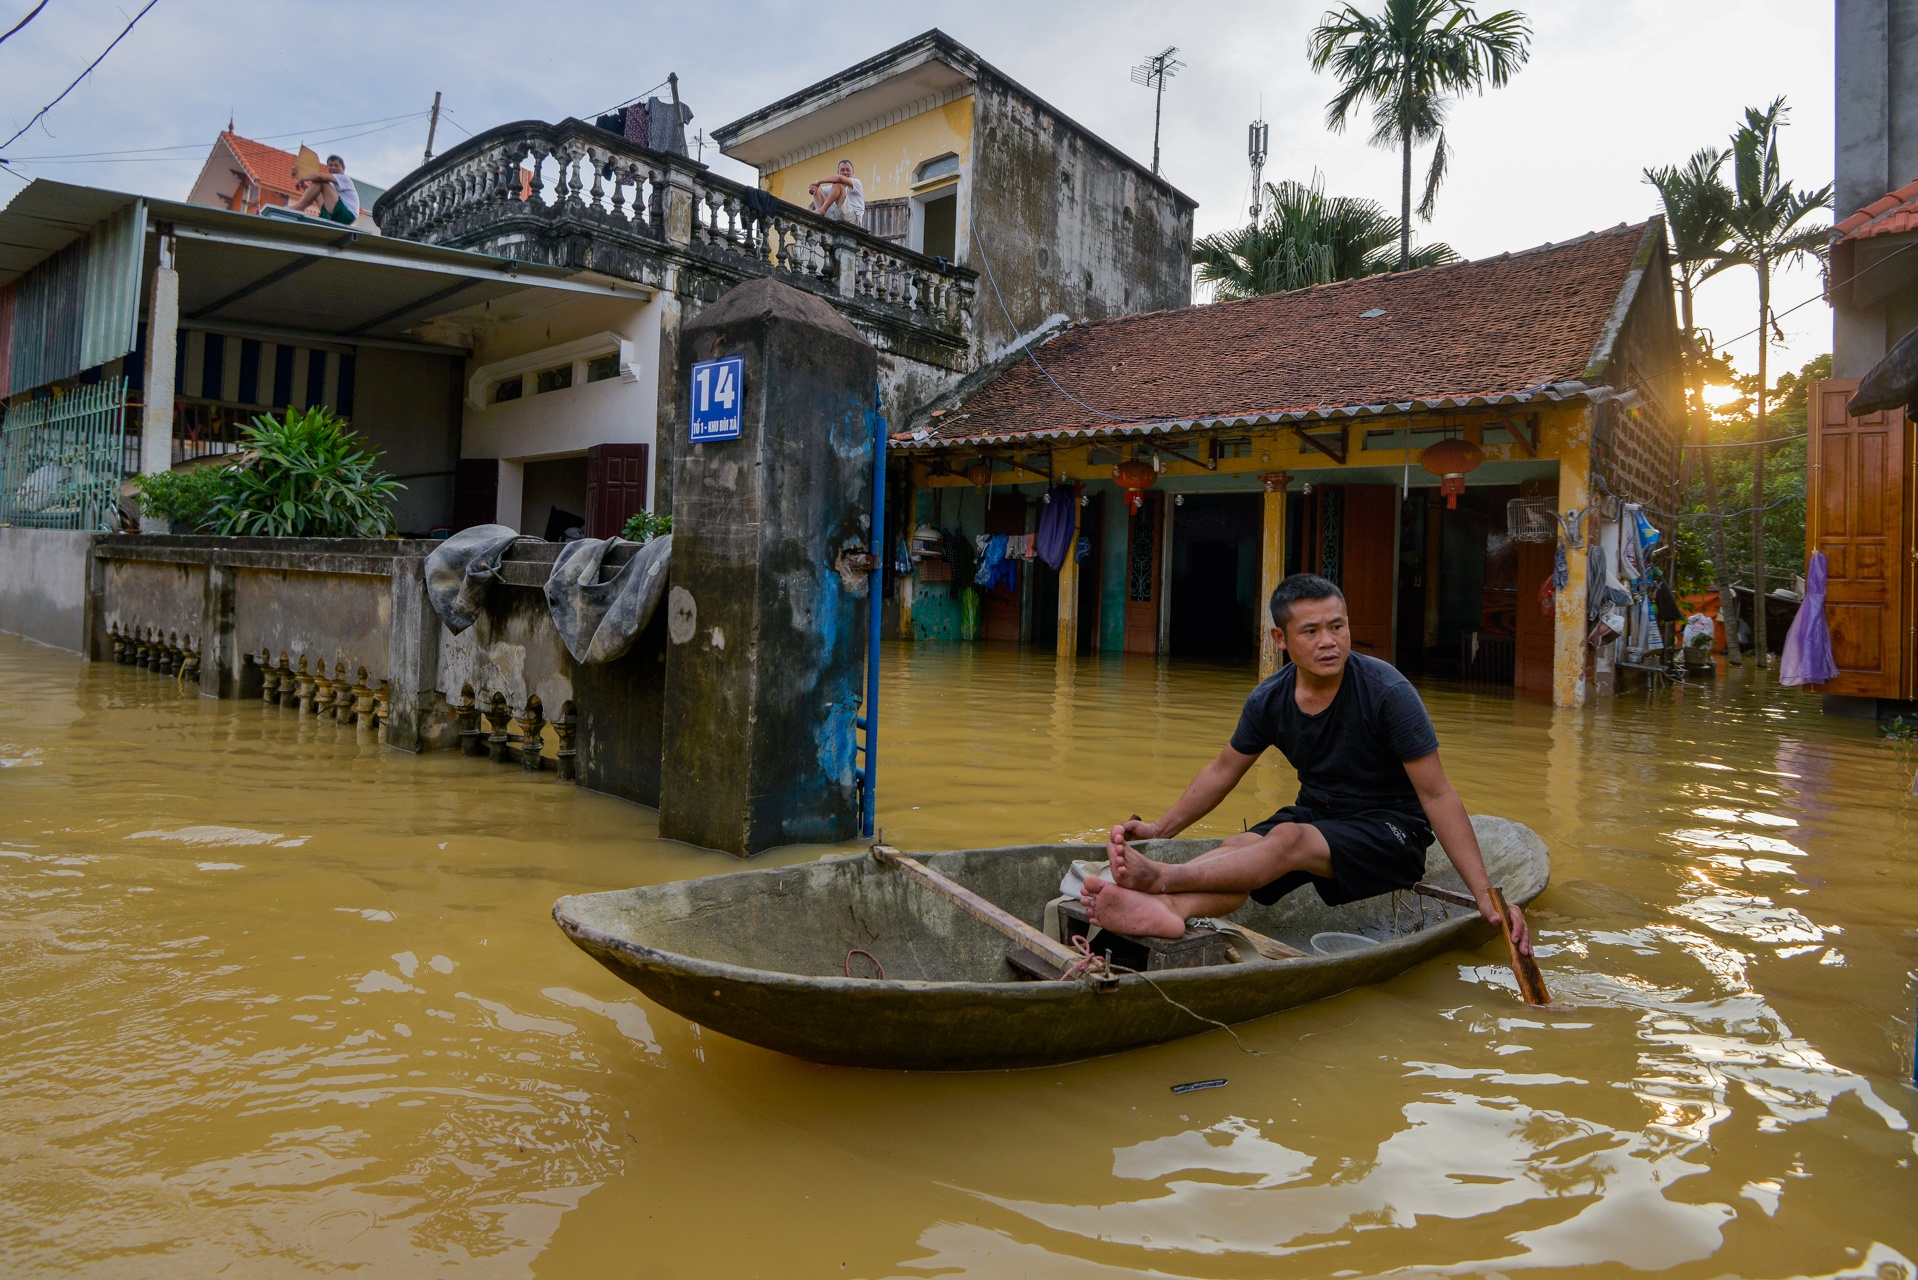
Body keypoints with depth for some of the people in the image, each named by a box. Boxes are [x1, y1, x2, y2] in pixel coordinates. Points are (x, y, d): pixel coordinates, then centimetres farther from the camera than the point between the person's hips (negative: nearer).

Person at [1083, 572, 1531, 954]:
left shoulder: (1388, 692, -18)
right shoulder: (1269, 700, -4)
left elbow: (1437, 795, -17)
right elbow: (1222, 772, 11)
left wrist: (1486, 894, -22)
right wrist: (1160, 829, 10)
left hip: (1391, 833, -4)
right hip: (1315, 816, 4)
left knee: (1289, 840, -33)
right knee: (1238, 847, -27)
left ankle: (1160, 878, -40)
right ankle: (1167, 909, -56)